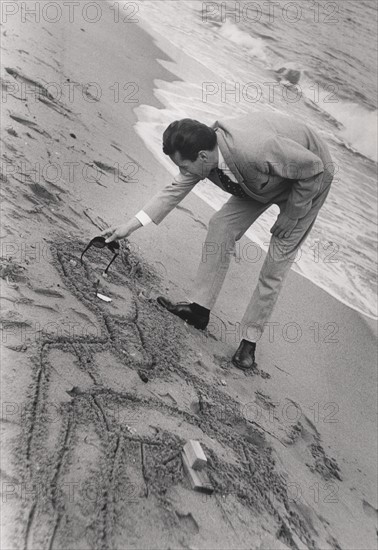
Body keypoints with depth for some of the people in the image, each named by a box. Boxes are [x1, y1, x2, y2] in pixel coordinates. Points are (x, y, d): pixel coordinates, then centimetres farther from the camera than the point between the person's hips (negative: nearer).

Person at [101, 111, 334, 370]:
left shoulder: (257, 150, -42)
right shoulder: (201, 153, -19)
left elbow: (314, 167, -30)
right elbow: (174, 191, -6)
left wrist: (291, 215, -21)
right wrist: (130, 226, -7)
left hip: (310, 181, -6)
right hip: (263, 181, 7)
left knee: (276, 265, -7)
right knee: (221, 226, -4)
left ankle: (249, 341, 6)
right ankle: (200, 309, 7)